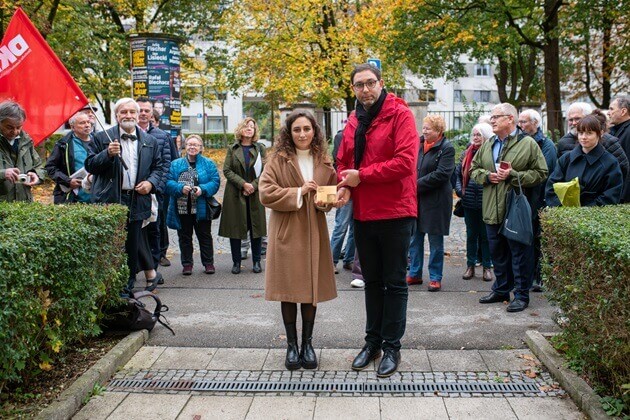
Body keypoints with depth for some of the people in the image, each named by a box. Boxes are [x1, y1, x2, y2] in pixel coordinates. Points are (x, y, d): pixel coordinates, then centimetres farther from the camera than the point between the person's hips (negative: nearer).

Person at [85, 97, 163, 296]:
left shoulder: (150, 141, 11)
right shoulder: (102, 138, 2)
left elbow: (158, 167, 15)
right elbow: (90, 165, -1)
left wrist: (151, 183, -5)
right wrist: (108, 153, -18)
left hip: (136, 200, 2)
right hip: (109, 200, -2)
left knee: (132, 245, 9)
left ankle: (127, 287, 22)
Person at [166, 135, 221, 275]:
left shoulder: (208, 164, 2)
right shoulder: (176, 164, 6)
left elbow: (215, 182, -6)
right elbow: (168, 182, -3)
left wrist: (202, 189, -21)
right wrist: (181, 188, -20)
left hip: (201, 209, -1)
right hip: (182, 208, 2)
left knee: (204, 236, 8)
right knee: (185, 237, 10)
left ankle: (208, 263, 18)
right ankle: (187, 264, 21)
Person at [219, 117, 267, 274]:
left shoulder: (260, 148, 6)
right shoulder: (232, 149, 7)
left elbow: (265, 170, 0)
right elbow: (227, 170, -2)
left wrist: (253, 185, -13)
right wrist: (243, 184, -13)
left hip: (255, 194, 0)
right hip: (235, 195, 0)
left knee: (256, 227, 3)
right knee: (235, 228, 2)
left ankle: (256, 261, 14)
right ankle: (236, 262, 12)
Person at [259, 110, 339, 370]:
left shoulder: (324, 163, 7)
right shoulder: (278, 160, -3)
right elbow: (266, 193, -10)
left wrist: (327, 200, -11)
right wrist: (298, 192, -15)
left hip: (313, 232, 3)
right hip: (286, 232, -3)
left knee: (311, 288, 7)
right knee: (289, 289, 3)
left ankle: (307, 343, 21)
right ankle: (292, 345, 17)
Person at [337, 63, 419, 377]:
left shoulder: (400, 115, -9)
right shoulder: (353, 122, 10)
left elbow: (405, 162, -20)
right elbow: (343, 161, 15)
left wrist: (361, 176, -16)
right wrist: (344, 186, -6)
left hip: (395, 213, -6)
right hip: (363, 214, 6)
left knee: (394, 282, 5)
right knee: (372, 281, 16)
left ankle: (392, 347, 17)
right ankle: (373, 341, 29)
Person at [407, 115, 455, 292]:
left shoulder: (447, 148, -8)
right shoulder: (418, 144, 8)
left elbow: (442, 174, -17)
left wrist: (417, 185, -17)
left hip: (436, 201, -6)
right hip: (416, 199, 6)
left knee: (435, 241, 4)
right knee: (415, 238, 11)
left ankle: (435, 277, 14)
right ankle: (415, 274, 23)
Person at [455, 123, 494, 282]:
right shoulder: (467, 153, 7)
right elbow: (458, 173, 11)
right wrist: (459, 189, -1)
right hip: (469, 201, 3)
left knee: (486, 235, 7)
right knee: (471, 234, 12)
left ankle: (487, 267, 17)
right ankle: (470, 266, 21)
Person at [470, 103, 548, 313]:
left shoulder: (528, 144, -5)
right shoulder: (488, 145, 13)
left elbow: (540, 173, -8)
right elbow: (474, 169, 18)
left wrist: (513, 176, -17)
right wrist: (487, 176, -3)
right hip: (492, 209, 6)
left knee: (520, 253, 1)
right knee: (497, 252, 15)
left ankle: (521, 294, 11)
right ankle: (501, 289, 28)